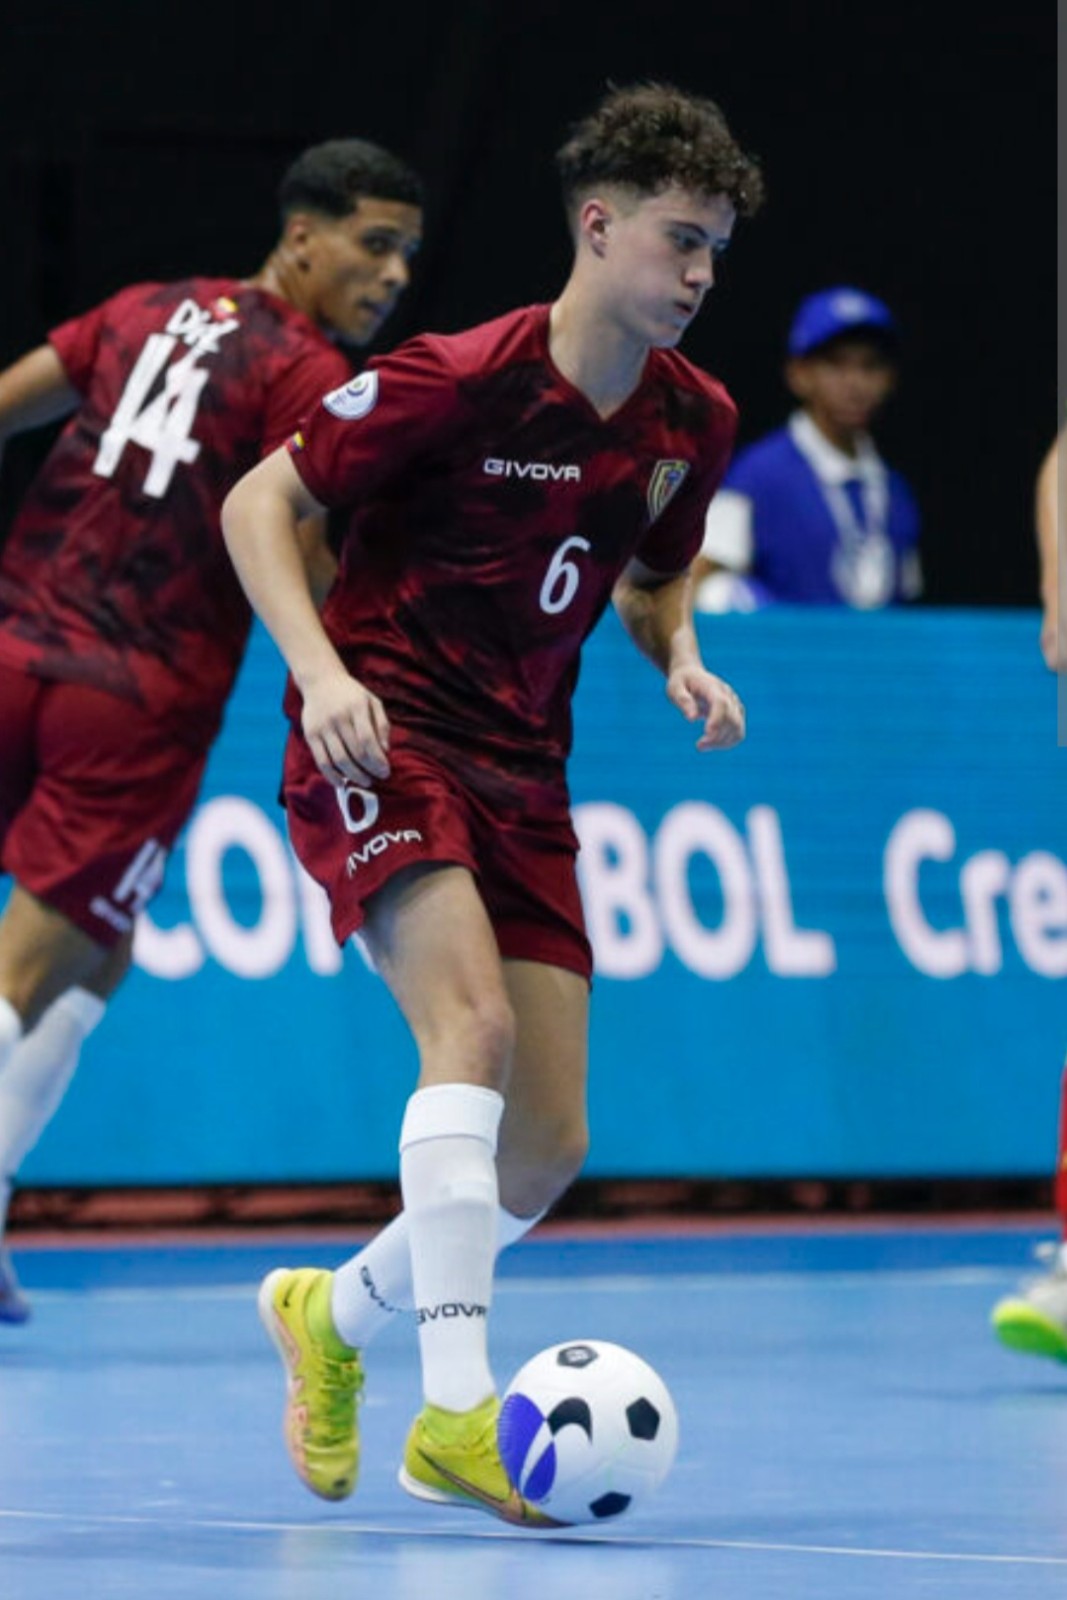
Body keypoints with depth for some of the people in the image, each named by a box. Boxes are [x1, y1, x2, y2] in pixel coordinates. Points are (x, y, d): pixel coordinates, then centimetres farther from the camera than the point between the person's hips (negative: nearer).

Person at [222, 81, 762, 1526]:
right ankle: (458, 1412, -32)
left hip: (522, 778, 7)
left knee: (548, 1150, 1)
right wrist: (320, 670, -22)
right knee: (475, 1026, -30)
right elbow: (261, 502, -8)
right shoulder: (460, 378, -15)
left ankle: (335, 1313, 29)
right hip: (379, 744, -7)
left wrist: (681, 659, 1)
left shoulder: (694, 421, 4)